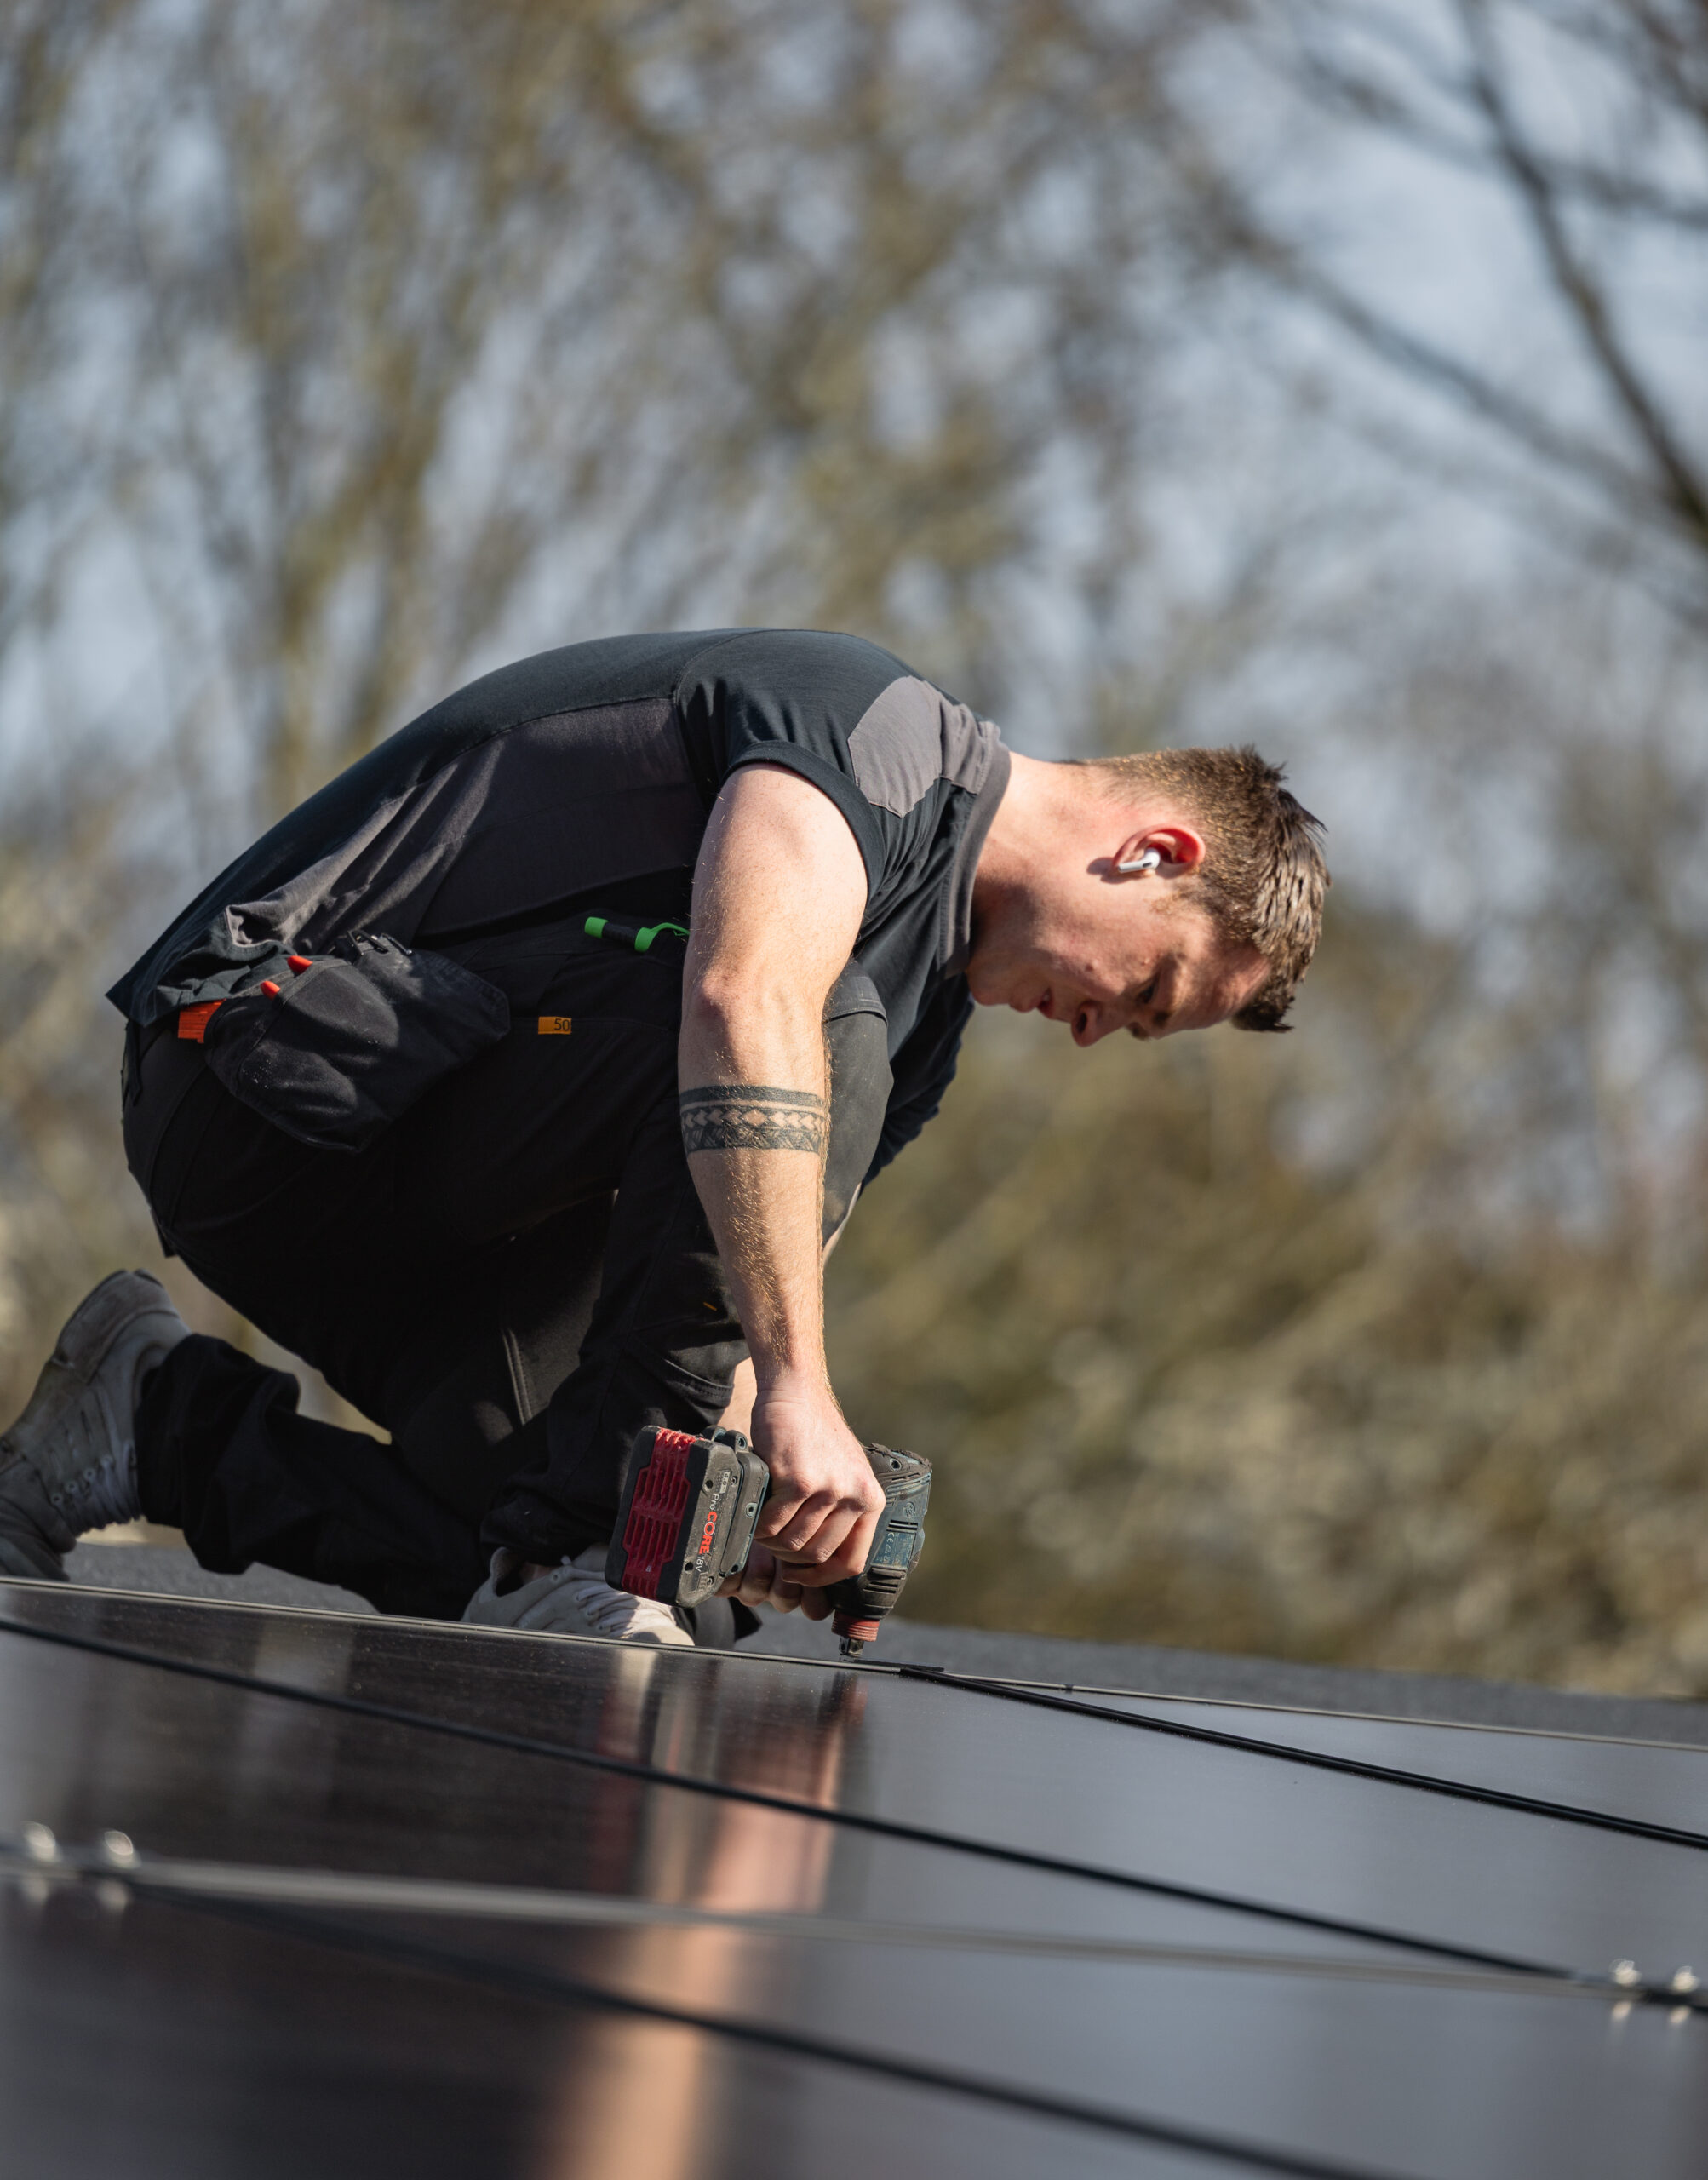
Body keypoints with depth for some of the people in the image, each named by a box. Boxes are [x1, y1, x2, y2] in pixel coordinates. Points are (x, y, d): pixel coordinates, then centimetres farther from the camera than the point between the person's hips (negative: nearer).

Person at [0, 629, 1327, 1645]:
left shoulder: (924, 1023, 14)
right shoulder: (882, 730, -14)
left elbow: (733, 1294, 8)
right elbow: (746, 1005, -33)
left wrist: (761, 1491, -13)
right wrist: (799, 1392, -37)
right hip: (287, 1048, -9)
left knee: (700, 1597, -7)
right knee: (830, 1037, -26)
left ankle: (173, 1426, 7)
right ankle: (573, 1551, -24)